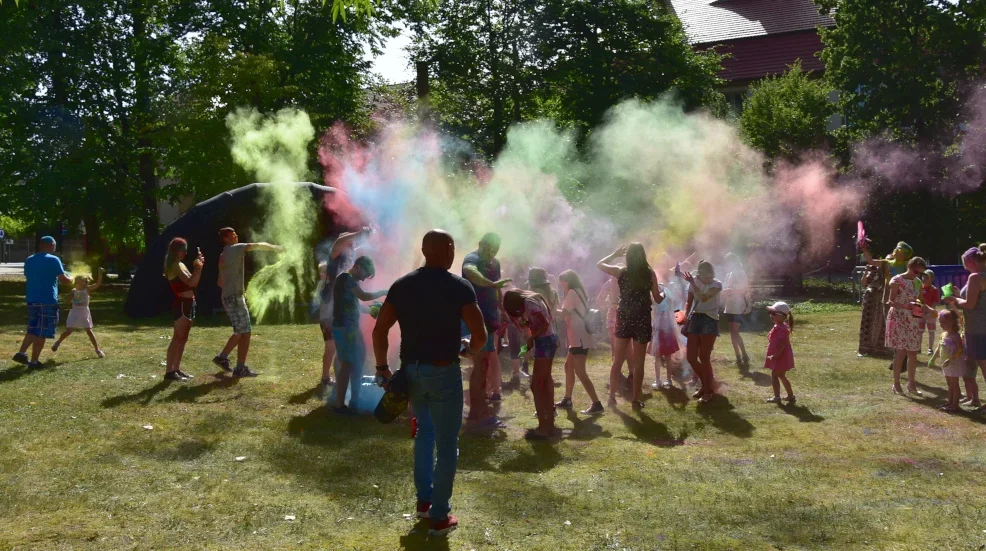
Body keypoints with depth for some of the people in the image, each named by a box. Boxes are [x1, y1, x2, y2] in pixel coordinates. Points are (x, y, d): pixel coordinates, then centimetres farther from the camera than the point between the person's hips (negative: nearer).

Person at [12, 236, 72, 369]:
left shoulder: (29, 260, 10)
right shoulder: (54, 260, -9)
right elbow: (64, 280, -9)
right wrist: (70, 279, 13)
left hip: (32, 300, 6)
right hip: (48, 301, -6)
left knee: (33, 329, 20)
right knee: (41, 333, 0)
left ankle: (21, 353, 9)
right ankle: (34, 361, 2)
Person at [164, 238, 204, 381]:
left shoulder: (180, 265, 17)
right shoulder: (175, 266, -12)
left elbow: (194, 283, 19)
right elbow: (190, 282, -21)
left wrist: (198, 267, 9)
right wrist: (197, 267, -12)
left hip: (188, 304, 10)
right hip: (182, 304, -10)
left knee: (182, 338, 12)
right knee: (178, 338, -11)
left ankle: (176, 369, 17)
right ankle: (169, 371, -11)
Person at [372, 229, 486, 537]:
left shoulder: (401, 286, 3)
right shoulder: (459, 287, -8)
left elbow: (379, 331, 1)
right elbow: (480, 334, -12)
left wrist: (382, 367, 10)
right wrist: (472, 350, 9)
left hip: (410, 370, 5)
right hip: (443, 371, -5)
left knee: (425, 431, 27)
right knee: (446, 444, 6)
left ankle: (424, 501, 31)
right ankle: (439, 517, 9)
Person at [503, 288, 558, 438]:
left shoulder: (528, 302, -13)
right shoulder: (532, 299, 16)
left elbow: (544, 323, -22)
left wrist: (530, 339, -13)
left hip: (544, 341, -10)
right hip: (547, 340, 10)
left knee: (536, 385, -5)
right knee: (545, 383, 15)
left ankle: (543, 427, -3)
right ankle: (549, 425, 21)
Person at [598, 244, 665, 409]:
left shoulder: (621, 272, -4)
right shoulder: (650, 273, -6)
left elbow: (599, 264, 11)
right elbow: (658, 300, 1)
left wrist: (615, 254, 18)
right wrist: (663, 293, 22)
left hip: (623, 319, 1)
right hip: (642, 320, -1)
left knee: (618, 360, 14)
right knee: (639, 363, 6)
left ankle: (612, 396, 17)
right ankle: (636, 400, 8)